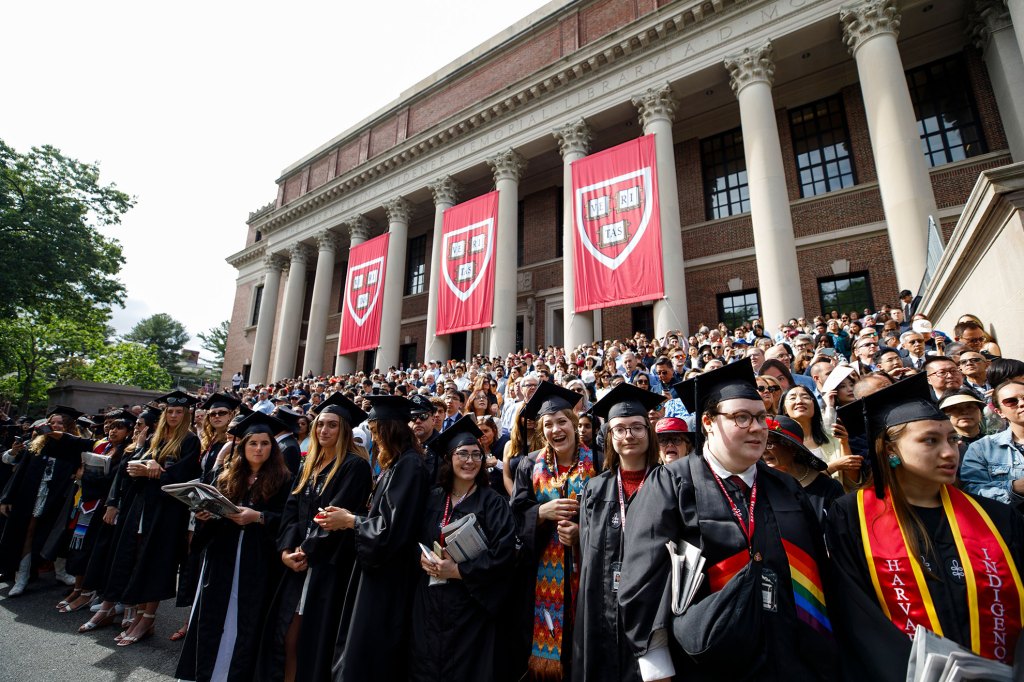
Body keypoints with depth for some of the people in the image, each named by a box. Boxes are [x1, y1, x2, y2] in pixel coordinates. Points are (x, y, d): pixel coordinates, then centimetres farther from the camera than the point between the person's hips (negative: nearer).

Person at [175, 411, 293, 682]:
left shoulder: (282, 480, -4)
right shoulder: (226, 477, 10)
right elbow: (212, 509, 14)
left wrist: (258, 517, -23)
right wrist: (204, 514, -7)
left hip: (256, 563, -4)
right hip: (221, 557, 4)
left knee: (245, 623, 2)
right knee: (213, 619, 9)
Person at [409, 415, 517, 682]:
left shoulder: (493, 502, -9)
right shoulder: (433, 498, 4)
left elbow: (503, 554, -16)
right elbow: (414, 538, 11)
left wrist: (457, 570, -18)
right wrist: (422, 557, -10)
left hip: (470, 603, -4)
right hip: (428, 602, 4)